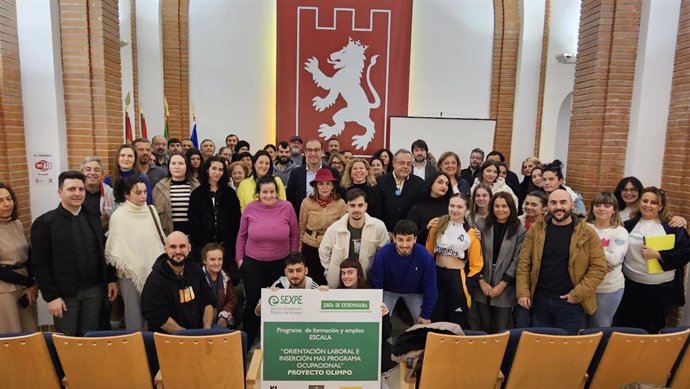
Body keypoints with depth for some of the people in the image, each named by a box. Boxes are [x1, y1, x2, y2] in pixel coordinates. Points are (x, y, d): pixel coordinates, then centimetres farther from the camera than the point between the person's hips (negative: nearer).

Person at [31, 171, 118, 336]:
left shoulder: (93, 218, 7)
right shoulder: (45, 222, -8)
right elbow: (39, 264, -9)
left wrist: (111, 279, 9)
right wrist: (51, 296, -12)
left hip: (94, 290, 4)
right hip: (64, 293, -3)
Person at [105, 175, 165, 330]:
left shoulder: (151, 210, 4)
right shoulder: (118, 216, -9)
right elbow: (115, 247, -6)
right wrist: (123, 267, -8)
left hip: (153, 270, 4)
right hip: (130, 272, -4)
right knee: (134, 312, 5)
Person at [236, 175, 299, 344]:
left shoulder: (287, 207, -10)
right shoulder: (250, 208, -7)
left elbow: (294, 236, 0)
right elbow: (242, 235, 3)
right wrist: (239, 258, 4)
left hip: (280, 263, 0)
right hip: (253, 263, 0)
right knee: (252, 301, 12)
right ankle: (248, 339, 33)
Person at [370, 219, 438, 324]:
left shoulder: (425, 256, -28)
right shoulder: (383, 254, -30)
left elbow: (430, 287, -15)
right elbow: (376, 285, -18)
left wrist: (426, 314, -11)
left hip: (415, 293, 1)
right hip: (389, 291, -1)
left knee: (422, 324, -3)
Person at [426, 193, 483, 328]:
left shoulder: (471, 233, -5)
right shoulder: (438, 225, 2)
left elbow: (476, 263, -2)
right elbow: (428, 251, 9)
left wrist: (468, 284, -9)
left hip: (458, 278, -2)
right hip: (436, 275, 3)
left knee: (457, 321, 7)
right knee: (434, 319, 12)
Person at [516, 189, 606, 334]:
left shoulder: (587, 233, -6)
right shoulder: (536, 230, 0)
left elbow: (598, 267, -8)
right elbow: (524, 263, 1)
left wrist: (577, 294, -13)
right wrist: (523, 292, -6)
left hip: (571, 303, -2)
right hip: (540, 300, 2)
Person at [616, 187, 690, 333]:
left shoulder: (673, 227, -1)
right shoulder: (628, 226, 4)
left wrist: (657, 255, -17)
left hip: (662, 288, -1)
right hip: (631, 286, 1)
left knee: (652, 330, 14)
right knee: (626, 328, 11)